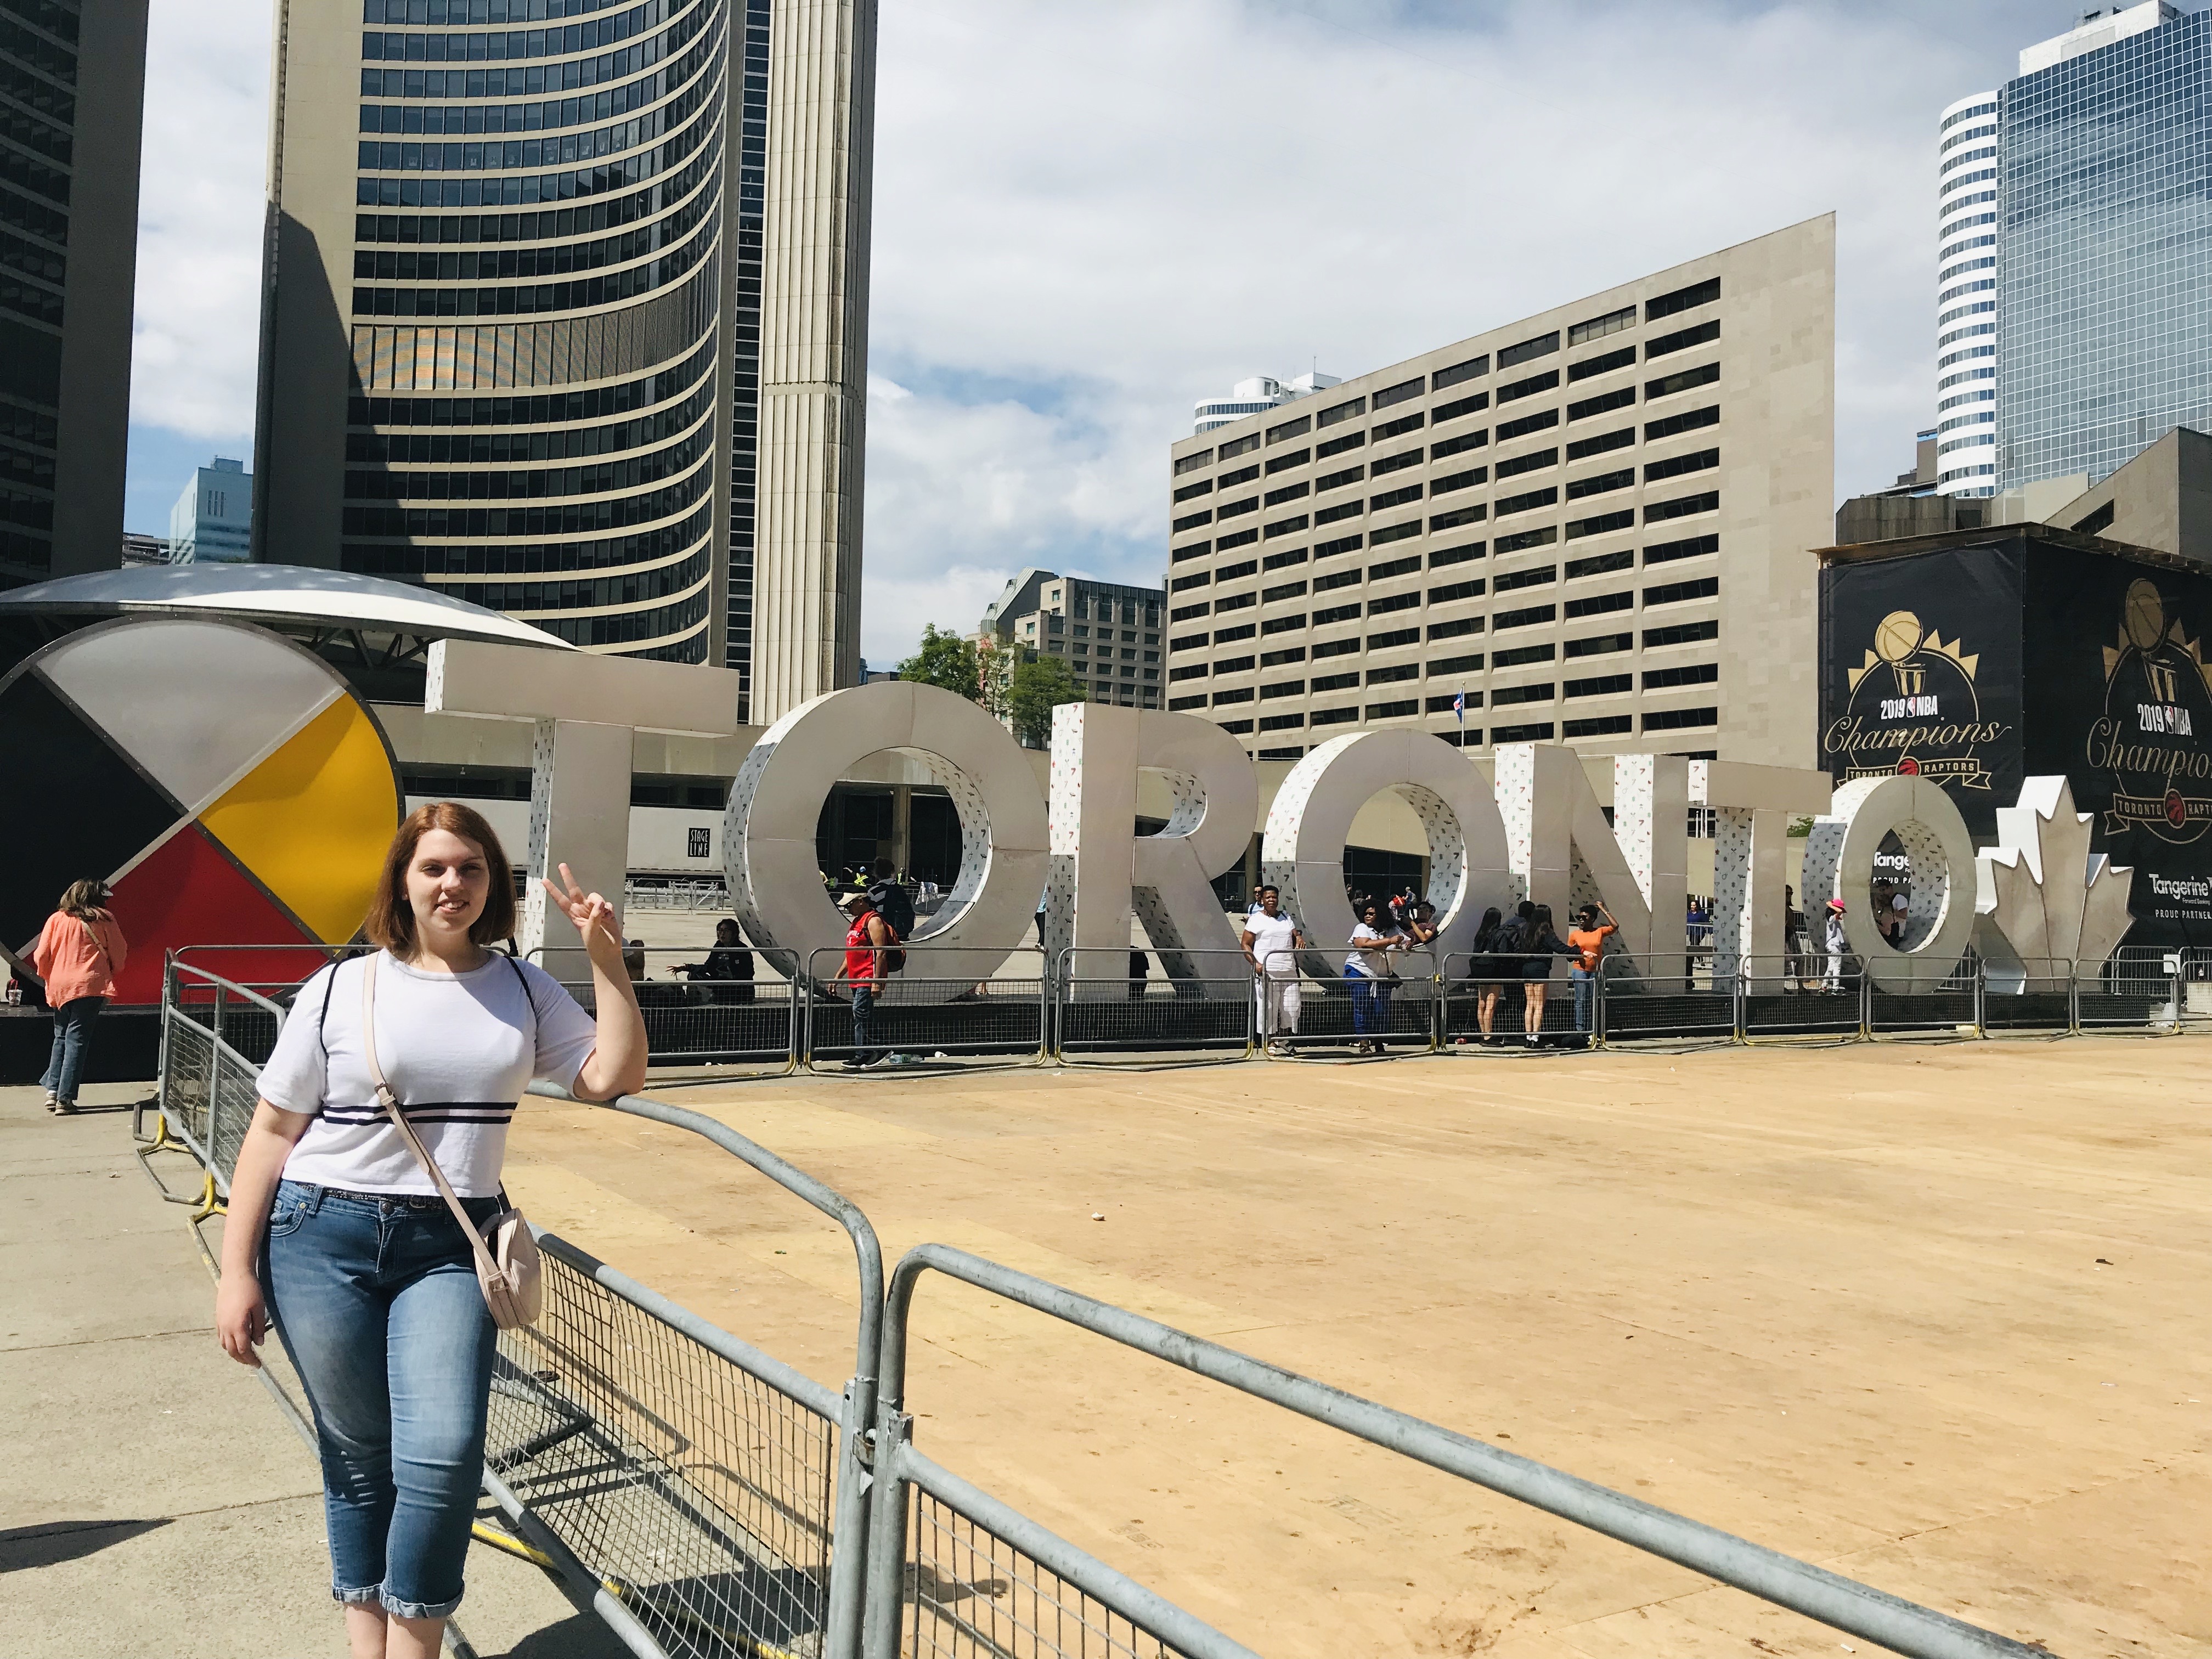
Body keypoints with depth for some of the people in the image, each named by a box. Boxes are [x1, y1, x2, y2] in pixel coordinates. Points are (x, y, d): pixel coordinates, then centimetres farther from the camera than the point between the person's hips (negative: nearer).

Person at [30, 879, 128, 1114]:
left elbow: (41, 956, 6)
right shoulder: (103, 921, -1)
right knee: (76, 1040, -2)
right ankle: (65, 1098, -4)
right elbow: (119, 954, 4)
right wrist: (110, 975, 23)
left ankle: (52, 1090, 12)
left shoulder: (56, 920, 6)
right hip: (90, 986, -3)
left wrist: (49, 977, 23)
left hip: (59, 987, 3)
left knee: (61, 1038, 18)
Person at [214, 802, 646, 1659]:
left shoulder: (525, 991, 5)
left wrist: (606, 956, -9)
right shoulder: (340, 991, -1)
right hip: (323, 1240, -1)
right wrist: (237, 1270, -1)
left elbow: (613, 1075, -3)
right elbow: (273, 1132, 1)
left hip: (450, 1249, 1)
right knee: (356, 1454, 9)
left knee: (443, 1453, -13)